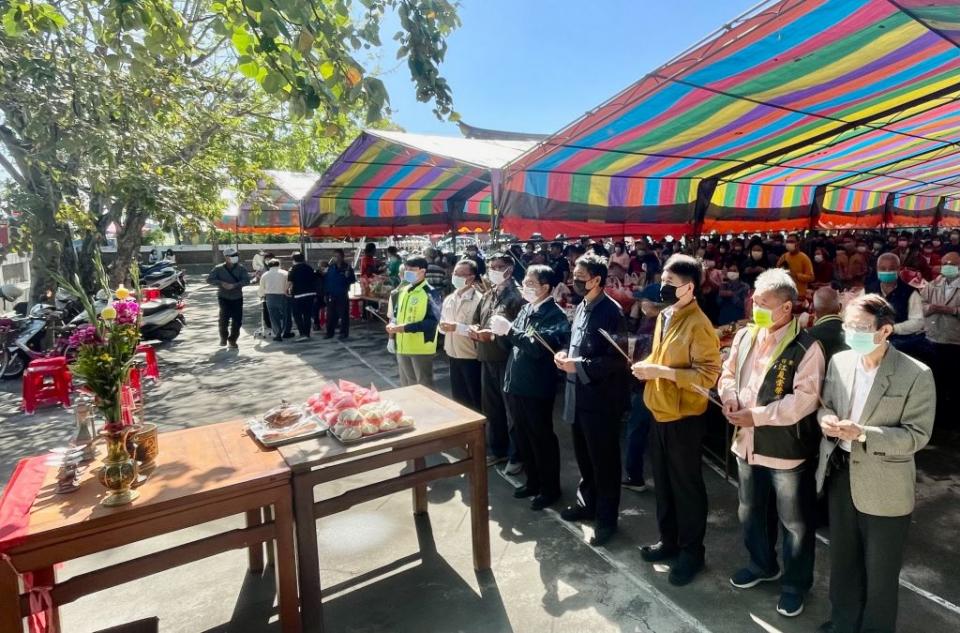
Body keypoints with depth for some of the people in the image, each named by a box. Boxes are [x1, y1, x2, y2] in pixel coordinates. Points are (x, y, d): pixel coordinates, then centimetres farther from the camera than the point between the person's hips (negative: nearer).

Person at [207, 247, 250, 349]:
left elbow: (247, 280, -9)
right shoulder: (219, 268, -1)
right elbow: (209, 279, -3)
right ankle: (223, 337, 15)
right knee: (224, 317, -13)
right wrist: (221, 283, -19)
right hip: (224, 298, -1)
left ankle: (232, 340, 20)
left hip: (237, 298, 2)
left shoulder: (240, 268, 0)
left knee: (237, 320, 1)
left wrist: (234, 285, -22)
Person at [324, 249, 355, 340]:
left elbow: (353, 280, 0)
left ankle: (344, 332, 10)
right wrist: (325, 291, 0)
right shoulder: (330, 267, 5)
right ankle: (330, 332, 15)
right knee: (331, 314, 7)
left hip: (343, 295, -2)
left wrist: (348, 276, -20)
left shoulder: (347, 267, -2)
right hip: (331, 295, 3)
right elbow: (325, 280, 6)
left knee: (343, 314, 2)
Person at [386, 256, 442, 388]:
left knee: (424, 386, 6)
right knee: (406, 385, 20)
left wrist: (406, 327, -24)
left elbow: (433, 321, -20)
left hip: (422, 348, -7)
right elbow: (396, 313, 20)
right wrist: (392, 323, -5)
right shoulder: (402, 291, 10)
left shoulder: (431, 293, -12)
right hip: (402, 347, 7)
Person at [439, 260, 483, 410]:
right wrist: (443, 326, -9)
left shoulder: (478, 299, -14)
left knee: (476, 400, 6)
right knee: (458, 398, 19)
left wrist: (458, 327, -23)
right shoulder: (448, 299, 9)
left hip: (471, 357, -7)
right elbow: (442, 325, 14)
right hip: (453, 355, 7)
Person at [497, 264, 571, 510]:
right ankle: (533, 481, 37)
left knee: (542, 439, 7)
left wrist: (509, 330, -25)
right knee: (523, 437, 19)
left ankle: (550, 488, 25)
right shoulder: (526, 309, 9)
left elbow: (539, 347, -27)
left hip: (536, 388, -8)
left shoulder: (555, 315, -14)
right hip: (516, 384, 8)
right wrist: (502, 330, -5)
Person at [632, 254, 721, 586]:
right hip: (659, 413, 8)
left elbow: (708, 375, -22)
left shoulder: (698, 326, -19)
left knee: (686, 485, 8)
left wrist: (660, 372, -26)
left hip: (684, 418, -8)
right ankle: (669, 539, 38)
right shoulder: (664, 316, 7)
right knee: (663, 481, 19)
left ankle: (692, 551, 27)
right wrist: (646, 365, -2)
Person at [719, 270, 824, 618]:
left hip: (787, 448, -6)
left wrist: (756, 415, -23)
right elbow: (728, 374, 10)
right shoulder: (744, 336, 3)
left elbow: (803, 400, -23)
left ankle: (795, 583, 34)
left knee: (795, 522, 13)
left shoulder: (806, 348, -18)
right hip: (748, 443, 7)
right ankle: (762, 564, 46)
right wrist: (730, 400, -10)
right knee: (750, 511, 23)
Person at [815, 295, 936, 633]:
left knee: (879, 569, 16)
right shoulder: (839, 361, -2)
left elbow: (917, 435, -16)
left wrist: (863, 433, -28)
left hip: (883, 486, -5)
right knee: (842, 558, 23)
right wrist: (826, 418, -13)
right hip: (839, 473, 5)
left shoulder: (916, 375, -16)